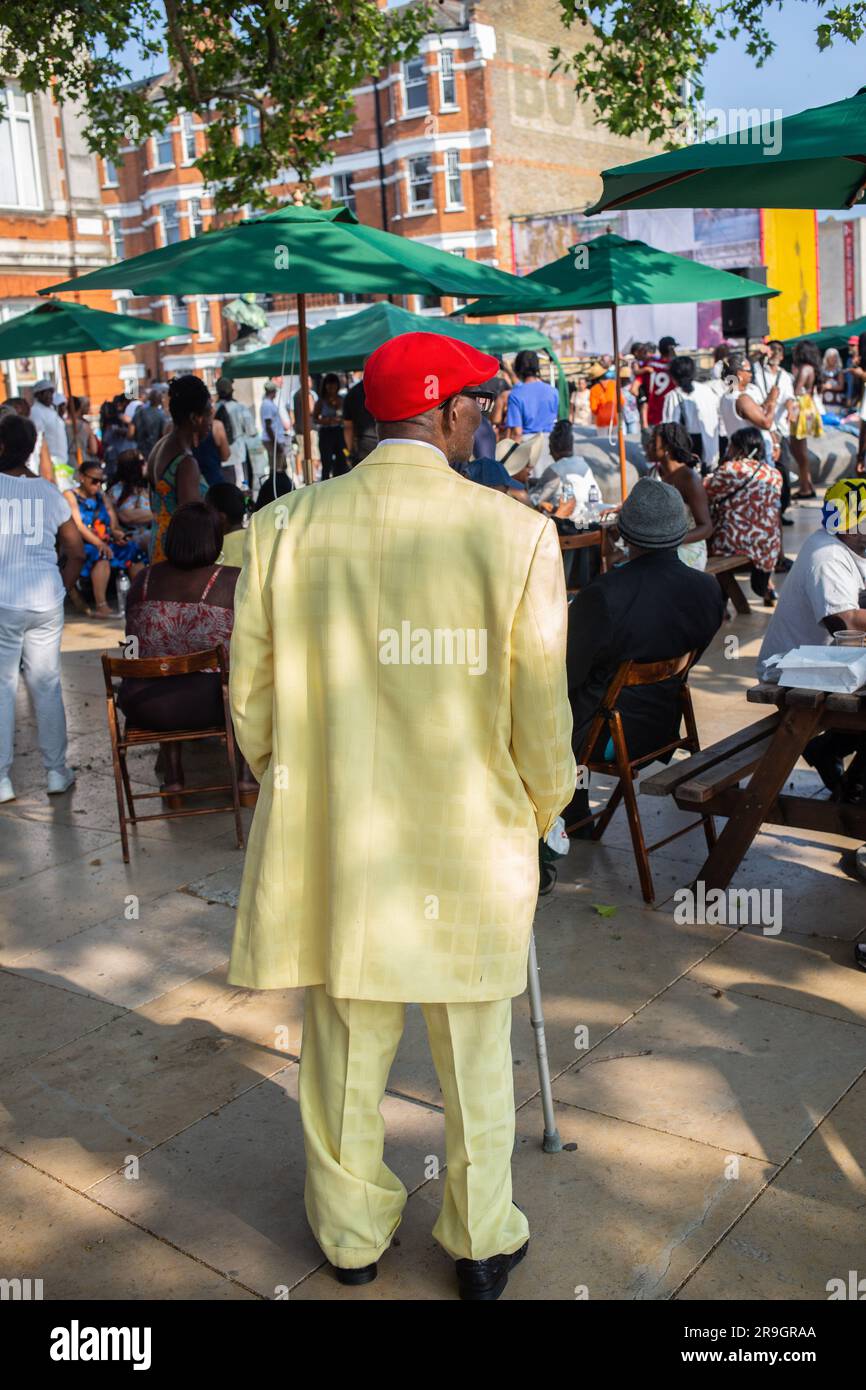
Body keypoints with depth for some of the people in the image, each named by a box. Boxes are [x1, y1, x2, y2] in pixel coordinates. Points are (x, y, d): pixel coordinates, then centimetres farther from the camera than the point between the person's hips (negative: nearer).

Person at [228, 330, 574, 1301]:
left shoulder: (286, 530, -8)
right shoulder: (516, 534, -14)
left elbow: (251, 703, -2)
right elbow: (540, 714, -9)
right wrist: (540, 812, 11)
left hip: (331, 847, 2)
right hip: (474, 850, -1)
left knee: (345, 1054, 20)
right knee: (475, 1059, 19)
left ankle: (351, 1234, 41)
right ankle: (482, 1245, 38)